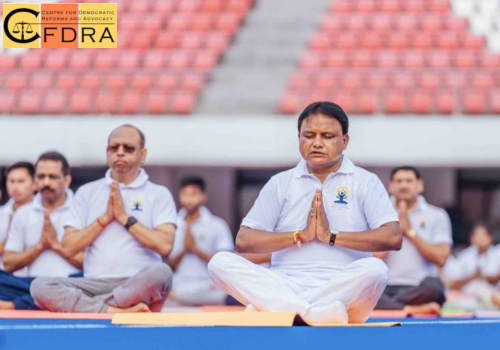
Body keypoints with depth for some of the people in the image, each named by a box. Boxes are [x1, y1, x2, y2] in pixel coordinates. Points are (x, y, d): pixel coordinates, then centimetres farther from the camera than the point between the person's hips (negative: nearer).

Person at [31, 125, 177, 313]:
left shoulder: (158, 194, 10)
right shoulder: (87, 192, 17)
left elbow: (165, 245, -6)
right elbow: (69, 246, 8)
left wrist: (124, 217, -5)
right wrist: (105, 218, -1)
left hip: (138, 286, -2)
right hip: (95, 284, 2)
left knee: (161, 272, -37)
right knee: (40, 286, -25)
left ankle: (85, 307, -30)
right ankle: (120, 311, -35)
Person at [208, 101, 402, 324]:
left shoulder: (365, 182, 11)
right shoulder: (280, 183, 16)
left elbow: (393, 238, -4)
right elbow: (244, 241, 6)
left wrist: (331, 237, -10)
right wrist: (300, 236, -6)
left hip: (343, 288, -1)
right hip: (286, 285, 2)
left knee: (374, 269, -35)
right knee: (221, 263, -23)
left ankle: (268, 309, -35)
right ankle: (312, 313, -41)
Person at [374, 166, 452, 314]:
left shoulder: (436, 216, 11)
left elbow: (440, 258, -1)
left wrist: (410, 232, 0)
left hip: (419, 289, 0)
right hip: (385, 287, 1)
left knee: (433, 286, -37)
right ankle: (412, 309, -41)